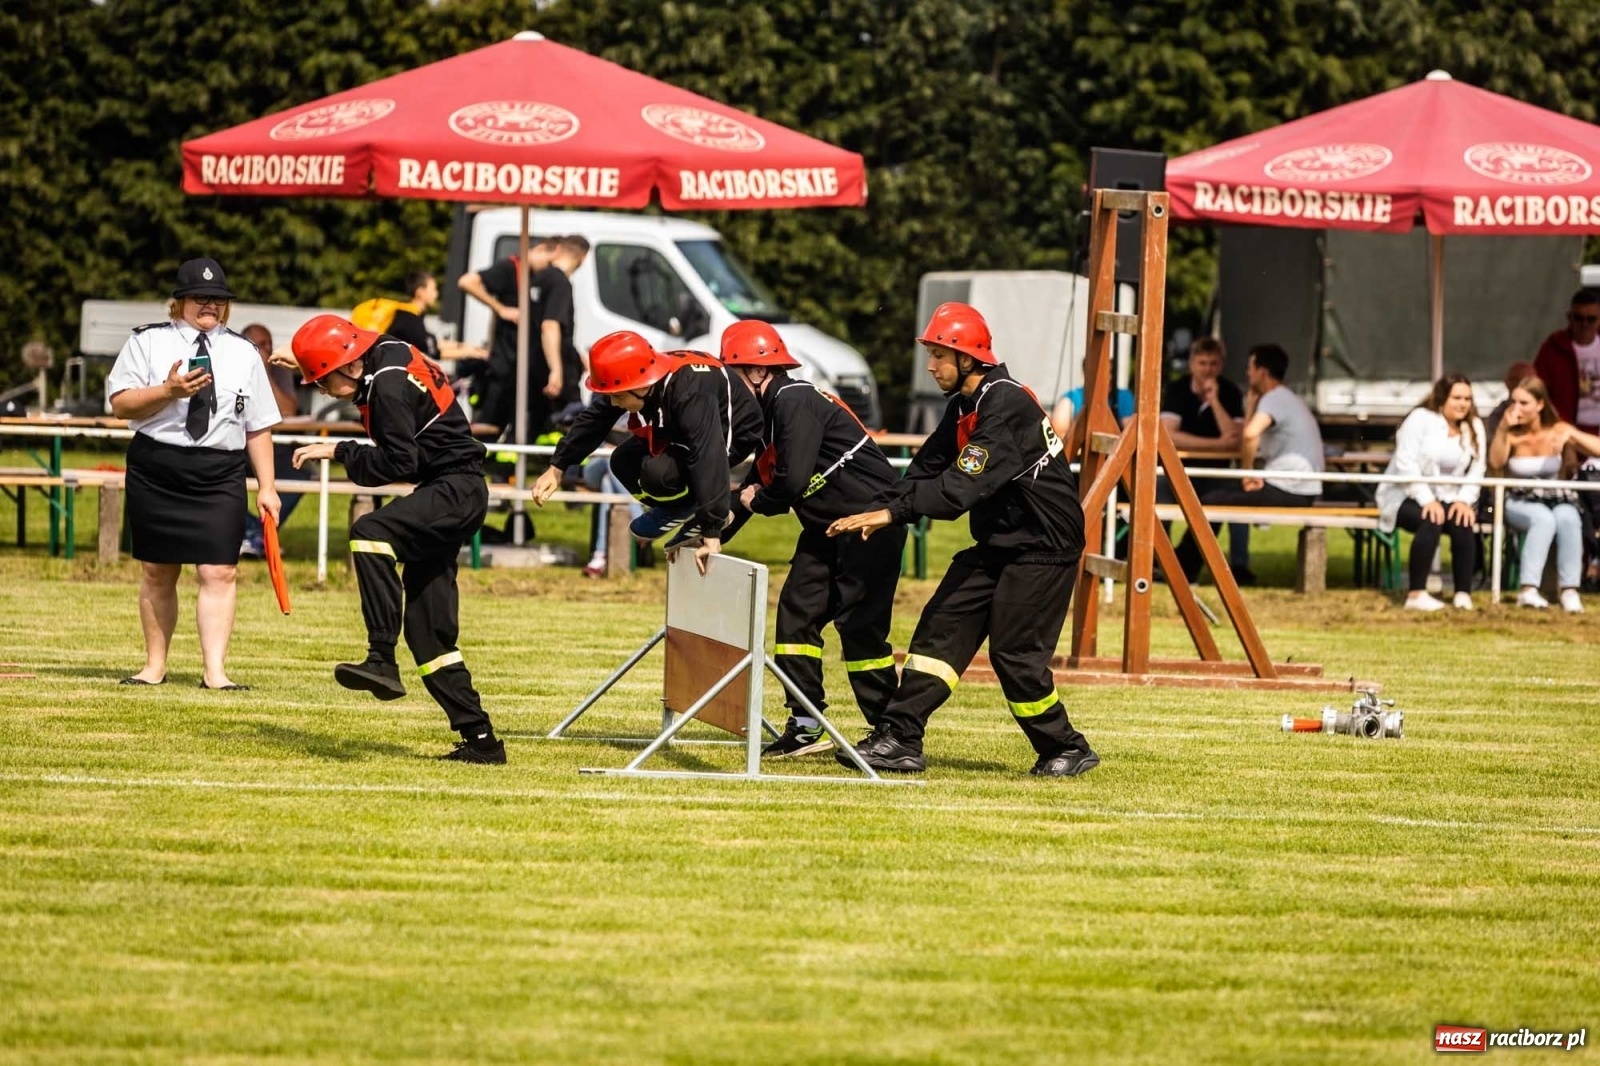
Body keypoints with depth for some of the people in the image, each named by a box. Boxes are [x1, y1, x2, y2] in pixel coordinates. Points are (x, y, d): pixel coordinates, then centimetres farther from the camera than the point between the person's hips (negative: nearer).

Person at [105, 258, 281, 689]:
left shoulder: (243, 353, 10)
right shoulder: (148, 342, 3)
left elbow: (259, 427, 10)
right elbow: (120, 403, -5)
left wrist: (267, 487, 4)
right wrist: (168, 391, -20)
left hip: (220, 478, 1)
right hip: (155, 471, -1)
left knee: (220, 573, -10)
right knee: (157, 572, 7)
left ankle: (215, 671, -12)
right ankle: (155, 665, 18)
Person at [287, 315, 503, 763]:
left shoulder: (389, 385, -20)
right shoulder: (388, 354, 8)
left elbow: (399, 462, -22)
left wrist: (337, 452, -15)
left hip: (457, 490, -11)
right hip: (449, 494, 11)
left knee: (370, 532, -33)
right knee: (427, 625, 8)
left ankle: (382, 660, -37)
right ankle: (479, 739, 11)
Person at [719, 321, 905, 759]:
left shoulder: (795, 402, -19)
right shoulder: (771, 408, 12)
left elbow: (793, 481, -27)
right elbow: (757, 481, 18)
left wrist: (758, 502, -6)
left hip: (870, 518, -10)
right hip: (828, 525, 10)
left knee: (859, 623, -9)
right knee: (797, 610, 6)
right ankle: (805, 727, 9)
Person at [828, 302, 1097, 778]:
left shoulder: (1005, 407, -23)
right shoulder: (964, 407, 9)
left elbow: (963, 485, -30)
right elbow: (927, 469, 7)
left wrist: (892, 513, -31)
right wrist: (876, 510, -8)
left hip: (1044, 546, -10)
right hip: (997, 543, 10)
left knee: (1015, 655, -7)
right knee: (941, 627, 2)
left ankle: (1066, 750, 10)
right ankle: (898, 740, -1)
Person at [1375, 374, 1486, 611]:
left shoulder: (1474, 427, 7)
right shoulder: (1421, 419, -8)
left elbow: (1476, 470, 0)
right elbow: (1406, 463, -17)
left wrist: (1464, 500, -18)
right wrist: (1427, 500, -26)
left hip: (1448, 499, 4)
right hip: (1406, 497, -4)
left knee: (1463, 521, -28)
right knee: (1432, 520, -34)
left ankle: (1463, 594, -23)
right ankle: (1416, 594, -35)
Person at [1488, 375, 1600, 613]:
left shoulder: (1558, 431, 0)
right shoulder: (1512, 435, -1)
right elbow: (1496, 463, -20)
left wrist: (1571, 434, -26)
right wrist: (1502, 429, -27)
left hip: (1558, 501, 1)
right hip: (1520, 503, -1)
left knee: (1567, 518, -35)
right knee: (1544, 518, -36)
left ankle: (1570, 591, -38)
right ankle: (1529, 590, -45)